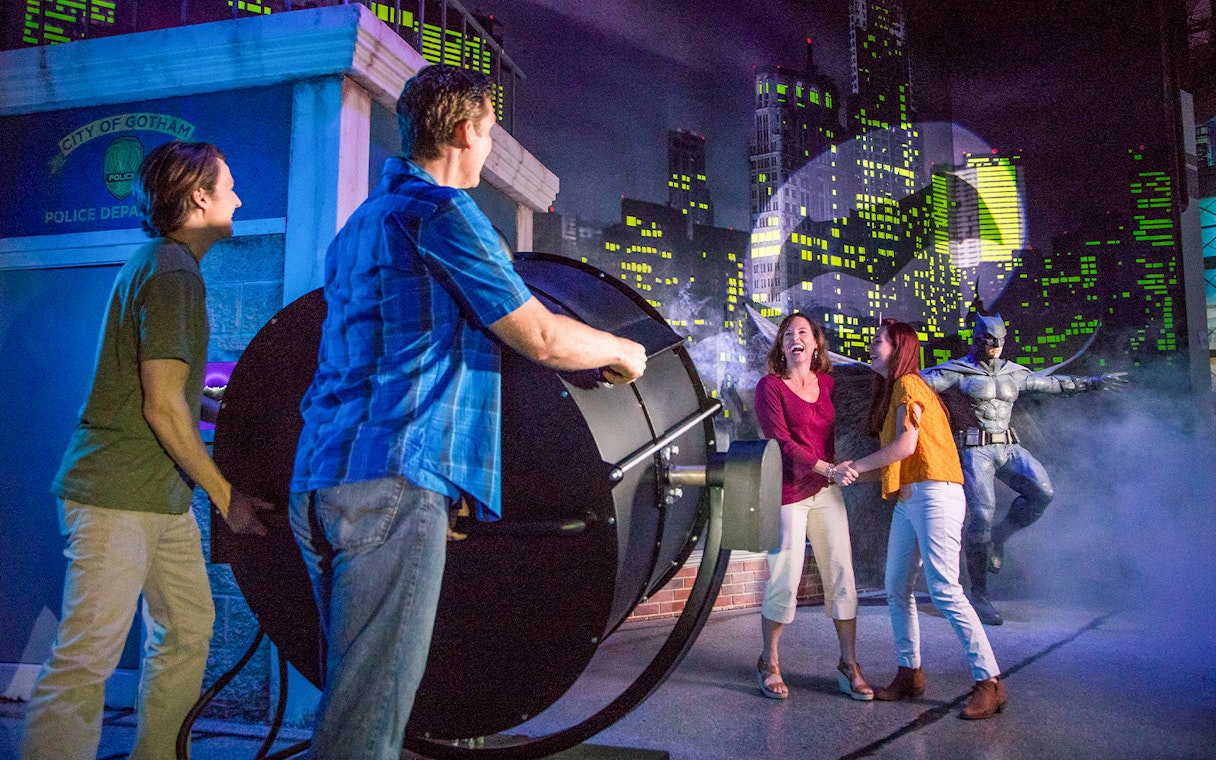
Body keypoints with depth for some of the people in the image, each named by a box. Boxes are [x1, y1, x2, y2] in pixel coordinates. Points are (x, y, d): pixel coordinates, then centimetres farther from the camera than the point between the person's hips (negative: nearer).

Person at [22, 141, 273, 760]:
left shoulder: (163, 264, 17)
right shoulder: (172, 273, -15)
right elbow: (162, 408, -19)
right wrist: (225, 495, -13)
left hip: (161, 493, 10)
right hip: (116, 493, -10)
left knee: (190, 629, 14)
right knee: (89, 656, -6)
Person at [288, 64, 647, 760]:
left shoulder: (364, 219, 22)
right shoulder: (440, 209, -6)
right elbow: (542, 337, -9)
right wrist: (620, 350, 10)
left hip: (321, 480, 10)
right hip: (391, 479, -10)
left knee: (354, 682, 19)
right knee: (372, 700, -4)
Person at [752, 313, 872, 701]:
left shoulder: (828, 383, 9)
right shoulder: (769, 386, -6)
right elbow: (781, 442, -15)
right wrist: (827, 468, -22)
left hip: (827, 492, 5)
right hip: (788, 493, -5)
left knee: (842, 577, 4)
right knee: (785, 581, -1)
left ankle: (849, 665, 18)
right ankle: (769, 665, 18)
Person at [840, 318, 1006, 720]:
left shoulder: (908, 385, -4)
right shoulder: (891, 393, 23)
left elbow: (906, 444, -17)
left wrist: (858, 465, -11)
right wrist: (853, 474, 14)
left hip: (933, 494, -10)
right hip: (906, 500, 10)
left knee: (944, 589, -13)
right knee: (897, 589, 9)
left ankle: (989, 682, -7)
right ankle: (910, 673, 18)